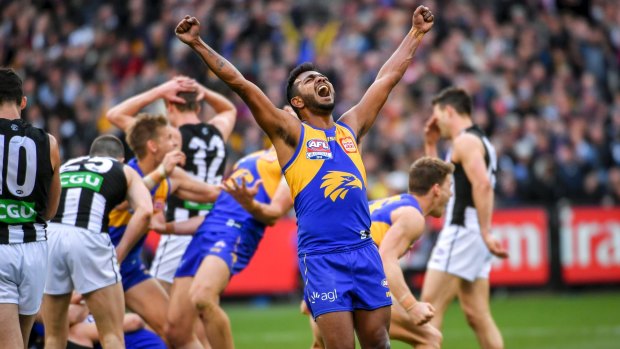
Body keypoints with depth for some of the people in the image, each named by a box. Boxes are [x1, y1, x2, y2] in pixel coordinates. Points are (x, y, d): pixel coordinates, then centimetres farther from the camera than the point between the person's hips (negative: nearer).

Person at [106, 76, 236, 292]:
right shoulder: (218, 132, 7)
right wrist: (202, 92, 15)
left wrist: (159, 92, -1)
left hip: (180, 232, -6)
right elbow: (229, 110, 33)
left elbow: (115, 115, -3)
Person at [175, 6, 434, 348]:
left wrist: (416, 32, 32)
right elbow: (241, 84, -1)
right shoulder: (291, 134, 5)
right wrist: (198, 45, -6)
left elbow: (388, 77, 26)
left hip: (365, 251, 5)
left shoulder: (350, 127, 18)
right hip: (321, 257, -5)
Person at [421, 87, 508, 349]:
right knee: (477, 315, 7)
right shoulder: (479, 141, 23)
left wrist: (485, 232, -27)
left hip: (462, 232, -10)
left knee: (431, 306, -11)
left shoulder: (465, 141, -9)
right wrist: (431, 145, 26)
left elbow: (483, 184, -24)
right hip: (470, 235, 10)